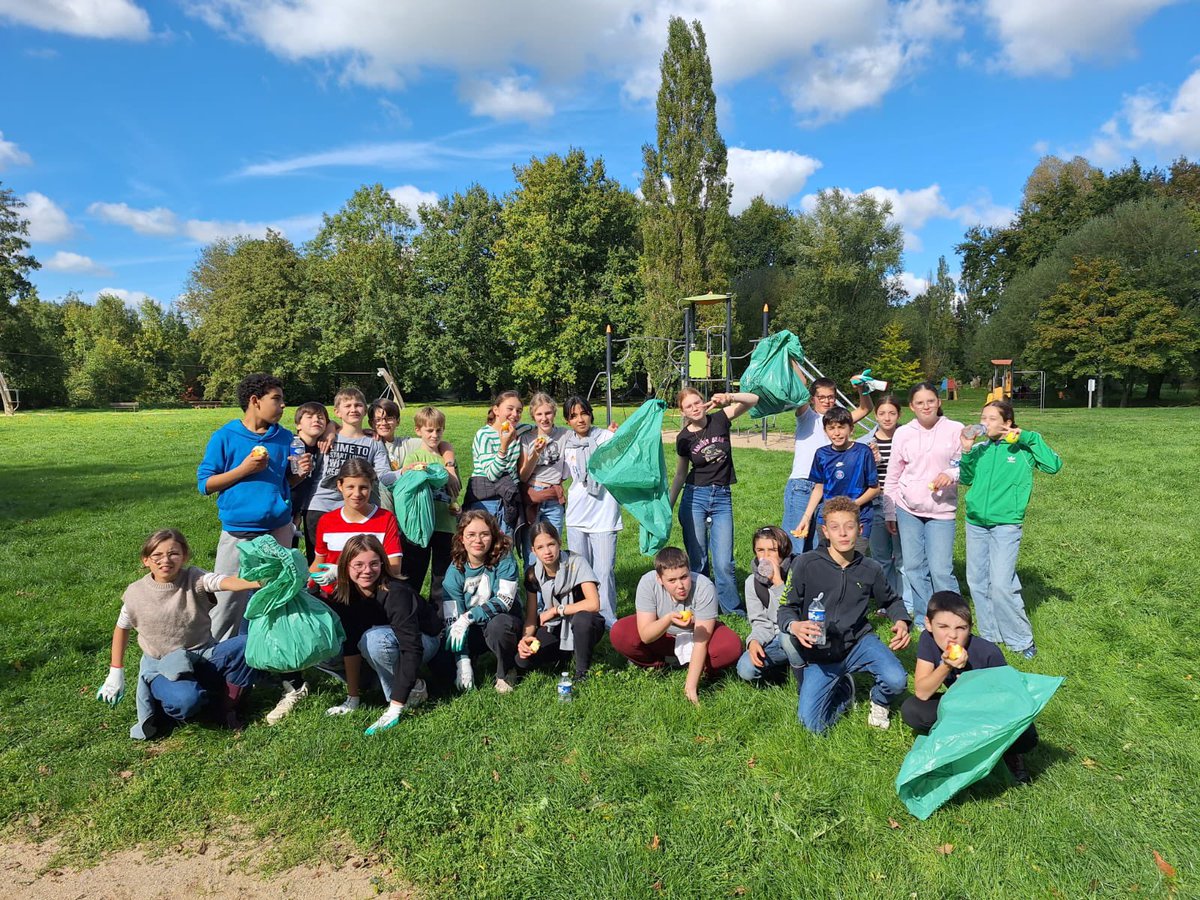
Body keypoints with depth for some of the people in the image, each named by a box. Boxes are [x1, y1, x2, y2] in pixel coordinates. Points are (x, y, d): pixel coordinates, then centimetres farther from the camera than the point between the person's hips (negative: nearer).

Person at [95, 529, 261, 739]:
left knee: (247, 644, -28)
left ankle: (228, 706, -5)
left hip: (204, 656, 1)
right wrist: (116, 672, 13)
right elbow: (122, 628, 11)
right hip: (162, 666, -1)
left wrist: (257, 581, -56)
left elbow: (226, 581, -34)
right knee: (185, 699, -35)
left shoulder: (194, 579, -13)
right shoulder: (136, 593, -6)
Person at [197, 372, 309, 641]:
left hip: (279, 530, 4)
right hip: (239, 534, -3)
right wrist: (243, 470, -15)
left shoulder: (285, 437, 7)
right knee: (228, 601, 0)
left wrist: (301, 473, -6)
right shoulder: (224, 437, -4)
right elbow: (204, 484, -4)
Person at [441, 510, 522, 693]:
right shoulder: (455, 570, -11)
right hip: (471, 629, 2)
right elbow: (452, 619, -16)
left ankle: (506, 673, -9)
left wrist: (468, 617, -33)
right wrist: (463, 661, -24)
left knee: (498, 624, -37)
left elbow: (504, 601, -25)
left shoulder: (504, 560, -16)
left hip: (501, 621, -2)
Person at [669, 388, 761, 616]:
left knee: (724, 562, -1)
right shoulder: (684, 438, 0)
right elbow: (680, 474, 9)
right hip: (694, 497, 0)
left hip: (722, 497, 0)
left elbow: (753, 399, -7)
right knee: (697, 561, 6)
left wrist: (729, 398, -24)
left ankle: (733, 608, 19)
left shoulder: (719, 420, -1)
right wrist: (667, 507, 9)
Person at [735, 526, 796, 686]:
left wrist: (778, 583, -28)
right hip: (776, 639, 5)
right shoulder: (753, 581, 1)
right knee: (746, 669, -19)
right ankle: (785, 666, 10)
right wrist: (754, 641, -19)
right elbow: (761, 622, 2)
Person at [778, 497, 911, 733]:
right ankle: (843, 690, 23)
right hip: (820, 652, -1)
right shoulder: (806, 565, -13)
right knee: (813, 724, -12)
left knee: (896, 680, -27)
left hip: (859, 641, 2)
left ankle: (879, 701, 13)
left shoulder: (871, 569, -3)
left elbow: (889, 601, 17)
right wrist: (794, 626, -28)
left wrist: (901, 622, -5)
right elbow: (787, 607, -5)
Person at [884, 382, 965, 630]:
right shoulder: (903, 433, 2)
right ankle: (924, 620, 24)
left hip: (941, 510, -2)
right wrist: (889, 513, 9)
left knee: (941, 570, -7)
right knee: (914, 567, 8)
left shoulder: (955, 430, -3)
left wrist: (952, 475, -19)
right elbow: (892, 477, 8)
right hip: (907, 509, 3)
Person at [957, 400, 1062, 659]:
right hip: (975, 523, 5)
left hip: (1005, 525, -5)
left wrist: (1028, 438, -14)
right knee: (977, 582, 10)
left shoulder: (1022, 449, -3)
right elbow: (965, 479, 4)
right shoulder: (979, 449, 6)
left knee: (1002, 584, -10)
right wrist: (967, 452, -9)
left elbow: (1054, 465, -14)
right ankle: (990, 635, 25)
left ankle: (1021, 639, 9)